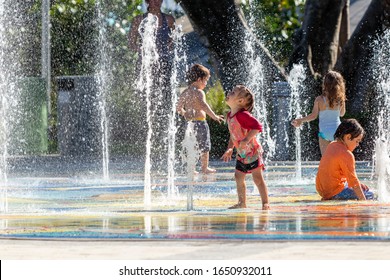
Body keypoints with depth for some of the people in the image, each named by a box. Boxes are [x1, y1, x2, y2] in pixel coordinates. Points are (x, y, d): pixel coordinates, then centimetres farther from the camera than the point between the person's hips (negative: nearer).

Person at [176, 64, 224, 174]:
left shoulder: (185, 92, 9)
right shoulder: (199, 92, -14)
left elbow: (178, 108, 15)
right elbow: (203, 105, -30)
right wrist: (214, 116, -33)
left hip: (189, 122, 7)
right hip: (200, 122, -7)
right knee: (204, 146, 7)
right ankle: (205, 168, 13)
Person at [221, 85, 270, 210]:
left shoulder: (242, 115, -22)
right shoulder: (229, 116, 7)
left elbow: (257, 126, -29)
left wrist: (247, 139, -34)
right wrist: (230, 149, 13)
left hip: (252, 152, -9)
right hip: (241, 153, 9)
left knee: (257, 177, -7)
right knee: (238, 176, 13)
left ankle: (265, 203, -2)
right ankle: (242, 203, 22)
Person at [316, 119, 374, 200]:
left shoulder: (332, 145, 8)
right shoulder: (346, 155, -22)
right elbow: (353, 181, -20)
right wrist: (363, 200, -16)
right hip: (335, 193, -10)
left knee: (364, 188, 26)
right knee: (370, 195, -4)